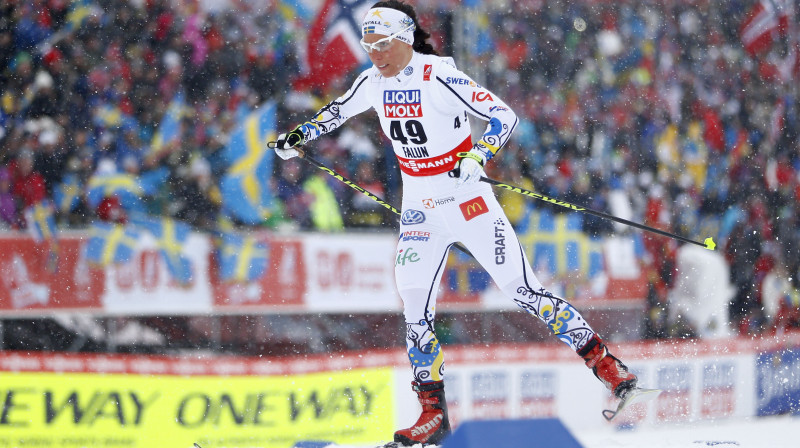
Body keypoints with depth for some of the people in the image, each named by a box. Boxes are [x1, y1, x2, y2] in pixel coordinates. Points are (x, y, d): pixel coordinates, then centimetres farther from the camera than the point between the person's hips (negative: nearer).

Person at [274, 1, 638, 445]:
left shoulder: (439, 77, -19)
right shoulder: (374, 82, 1)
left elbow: (504, 115, -22)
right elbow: (339, 109, 23)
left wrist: (477, 157, -35)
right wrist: (301, 134, 18)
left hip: (467, 199, -6)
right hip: (419, 208, 6)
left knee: (523, 290, -9)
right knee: (414, 308, -3)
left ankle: (603, 361, 0)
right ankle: (433, 412, 5)